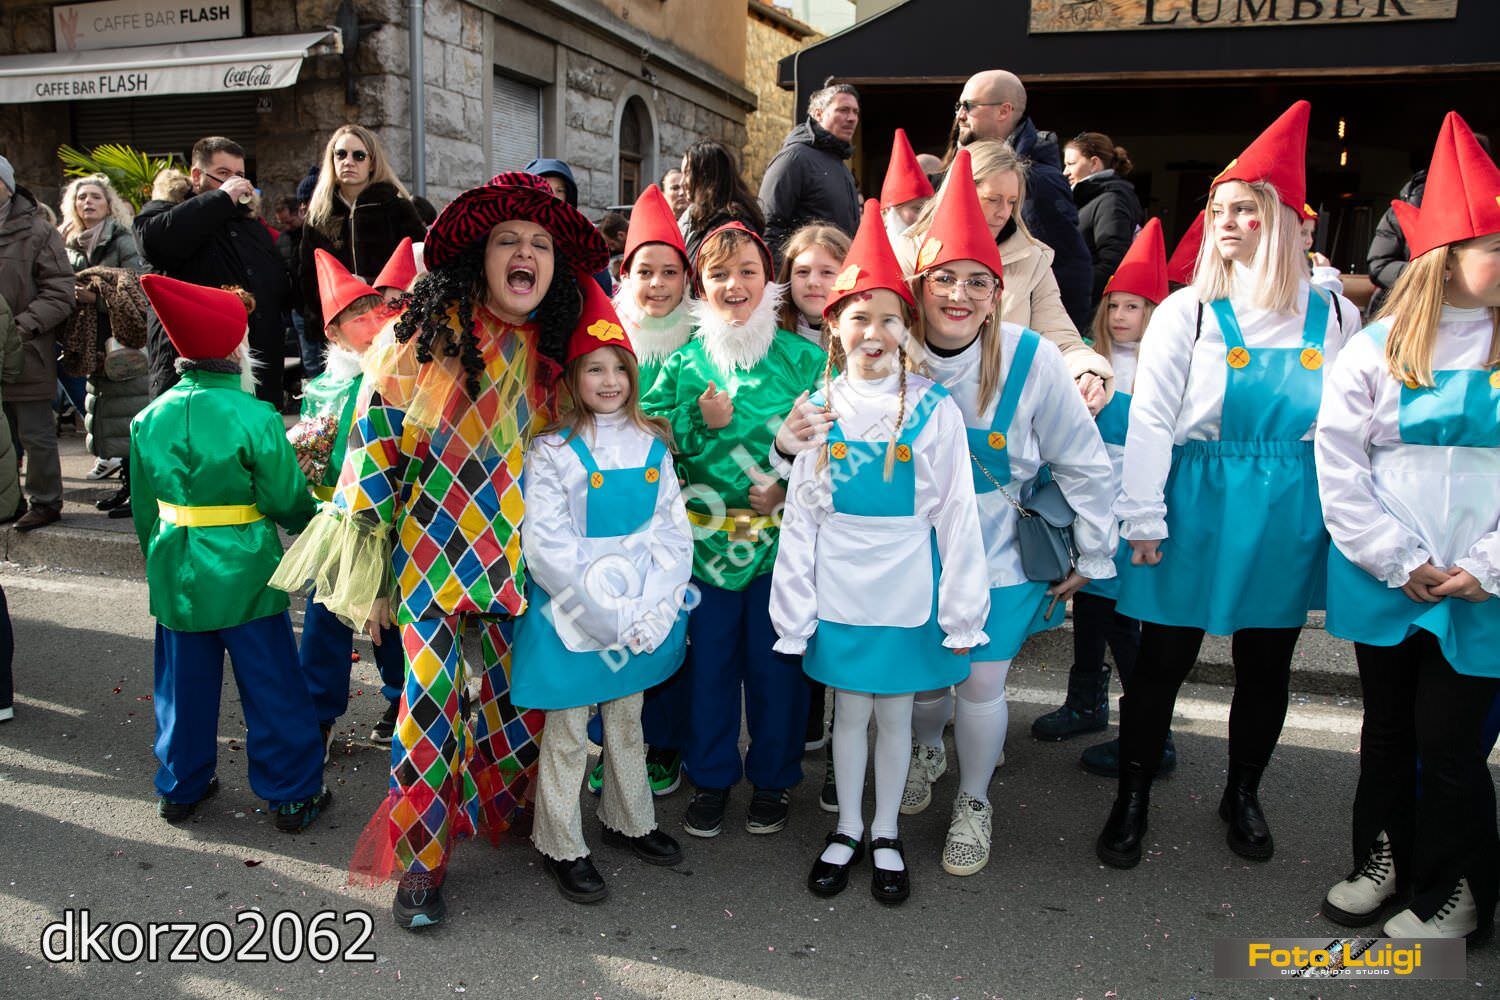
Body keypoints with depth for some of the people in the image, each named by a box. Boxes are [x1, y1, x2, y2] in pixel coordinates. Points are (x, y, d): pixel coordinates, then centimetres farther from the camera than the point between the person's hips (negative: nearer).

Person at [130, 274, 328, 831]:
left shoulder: (150, 418, 0)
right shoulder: (255, 418, -17)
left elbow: (143, 509, 9)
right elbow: (288, 501, -11)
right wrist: (311, 523, 11)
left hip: (177, 576, 5)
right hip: (245, 576, -5)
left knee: (185, 685, 18)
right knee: (270, 687, 7)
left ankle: (181, 788, 33)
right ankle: (292, 795, 17)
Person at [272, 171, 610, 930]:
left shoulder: (550, 355, 3)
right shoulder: (422, 337, -9)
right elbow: (373, 446, -8)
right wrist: (365, 575, -8)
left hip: (519, 558, 4)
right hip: (431, 554, -4)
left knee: (521, 697, 11)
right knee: (431, 701, -3)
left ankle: (491, 815, 40)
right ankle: (418, 861, 18)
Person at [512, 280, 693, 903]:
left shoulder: (651, 444, 2)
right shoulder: (552, 451, -11)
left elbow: (673, 530, 1)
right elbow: (547, 548, -16)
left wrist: (653, 610, -10)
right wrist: (611, 616, -18)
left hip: (645, 614, 5)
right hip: (572, 617, -4)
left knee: (628, 723, 21)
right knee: (567, 736, 9)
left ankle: (629, 821, 40)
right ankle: (561, 846, 27)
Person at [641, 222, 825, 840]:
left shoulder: (801, 357, -1)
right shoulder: (683, 362, 3)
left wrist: (790, 487, -14)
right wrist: (701, 422, -14)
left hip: (781, 537, -1)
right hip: (704, 538, 1)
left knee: (775, 662, 9)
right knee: (708, 659, 11)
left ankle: (773, 779, 30)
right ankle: (710, 778, 31)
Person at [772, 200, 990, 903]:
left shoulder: (934, 410, -6)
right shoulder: (819, 409, -1)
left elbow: (956, 513, -4)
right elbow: (800, 514, 1)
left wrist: (961, 607, -6)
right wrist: (795, 606, 0)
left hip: (908, 590, -1)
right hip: (839, 588, 1)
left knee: (894, 713, 12)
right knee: (850, 710, 14)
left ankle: (885, 835, 31)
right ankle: (846, 829, 32)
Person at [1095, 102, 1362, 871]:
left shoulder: (1332, 315, 3)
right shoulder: (1187, 311, -4)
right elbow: (1149, 419, -5)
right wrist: (1144, 519, -8)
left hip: (1289, 517, 3)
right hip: (1197, 507, -2)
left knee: (1266, 666, 14)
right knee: (1162, 662, 4)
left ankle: (1242, 796, 35)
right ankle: (1132, 799, 22)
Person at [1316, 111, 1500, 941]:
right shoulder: (1374, 350, -1)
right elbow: (1340, 467, -4)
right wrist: (1400, 561, -10)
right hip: (1383, 584, 1)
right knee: (1387, 731, 16)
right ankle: (1381, 863, 35)